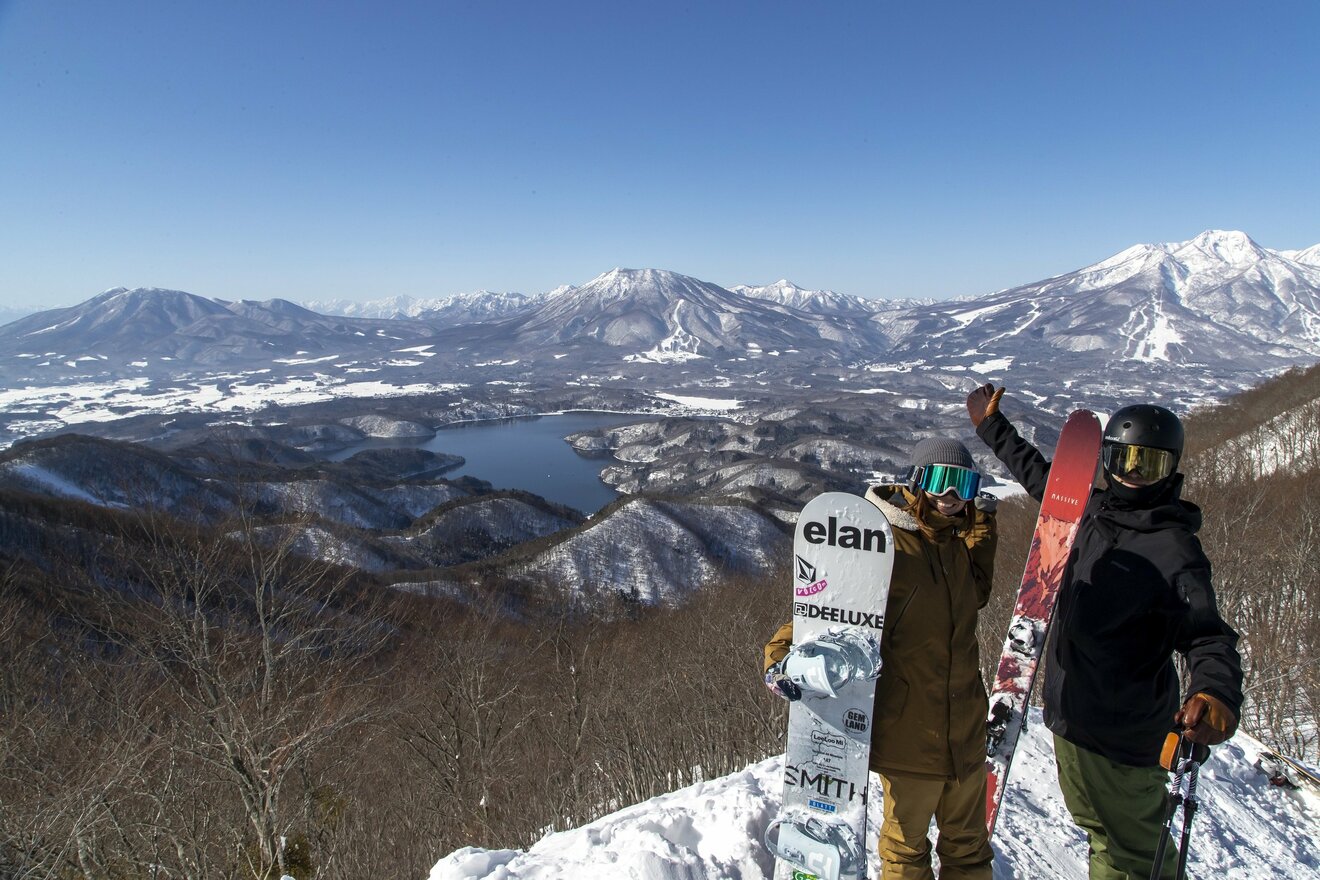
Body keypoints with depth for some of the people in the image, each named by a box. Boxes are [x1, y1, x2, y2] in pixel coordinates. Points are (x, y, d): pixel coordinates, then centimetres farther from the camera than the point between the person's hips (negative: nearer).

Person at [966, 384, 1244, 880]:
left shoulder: (1175, 550, -18)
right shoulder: (1094, 509, 3)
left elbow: (1208, 634, -23)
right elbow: (1041, 477, 19)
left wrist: (1216, 693, -45)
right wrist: (991, 426, 28)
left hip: (1121, 736, -7)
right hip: (1069, 714, 7)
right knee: (1102, 834, 23)